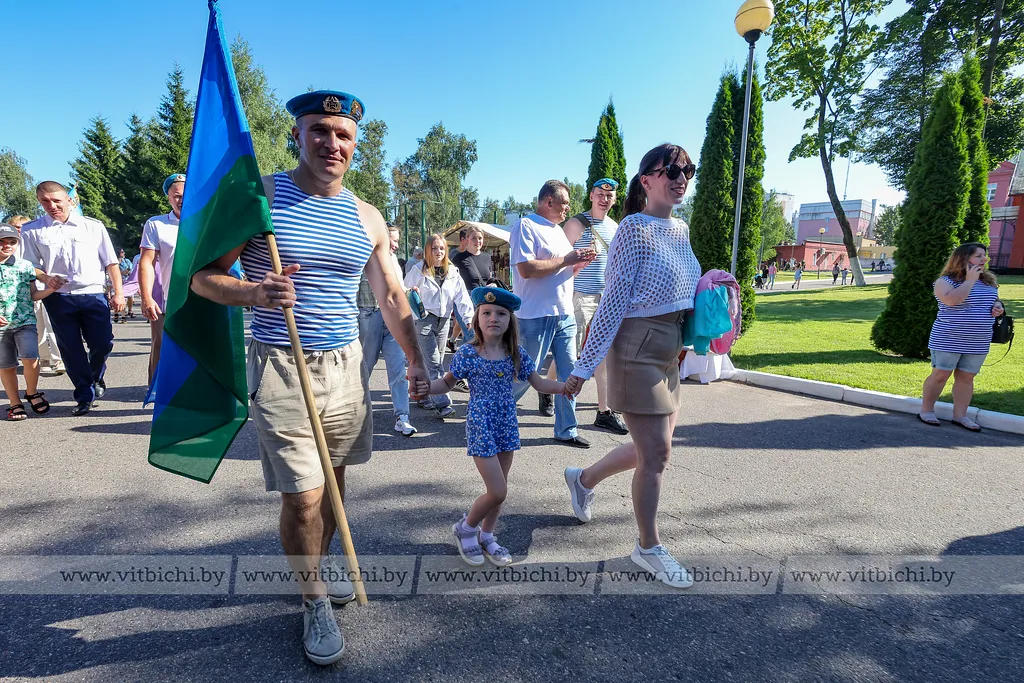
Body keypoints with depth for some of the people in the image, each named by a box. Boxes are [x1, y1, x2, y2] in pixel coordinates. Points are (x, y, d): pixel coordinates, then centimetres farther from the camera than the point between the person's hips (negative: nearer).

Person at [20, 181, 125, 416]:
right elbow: (30, 265, 10)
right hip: (58, 298, 1)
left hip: (93, 295, 0)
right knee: (71, 349, 4)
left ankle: (96, 377, 30)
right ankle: (85, 396, 16)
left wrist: (118, 293, -1)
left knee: (103, 344, -1)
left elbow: (111, 263, 5)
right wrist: (45, 278, -12)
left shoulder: (94, 226, 5)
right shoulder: (32, 231, 5)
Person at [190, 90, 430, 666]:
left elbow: (393, 298, 12)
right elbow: (203, 275, -2)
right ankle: (315, 599, 23)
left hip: (347, 362, 4)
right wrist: (253, 292, -23)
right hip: (281, 366, -4)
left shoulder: (368, 218, 8)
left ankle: (320, 563, 42)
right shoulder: (260, 195, -3)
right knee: (302, 495, -2)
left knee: (334, 478, 15)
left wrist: (416, 359, 6)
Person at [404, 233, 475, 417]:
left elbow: (462, 297, -1)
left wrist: (468, 317, -13)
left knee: (438, 363, 12)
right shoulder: (418, 271, -4)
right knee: (433, 364, -10)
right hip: (425, 320, -5)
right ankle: (442, 403, -10)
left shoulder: (453, 273, 6)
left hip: (444, 321, 5)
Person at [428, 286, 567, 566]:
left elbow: (539, 383, 5)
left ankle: (486, 536, 39)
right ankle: (465, 528, 23)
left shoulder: (517, 354, -1)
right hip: (480, 427, -4)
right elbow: (447, 383, -1)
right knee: (497, 492, -6)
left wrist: (563, 386, -12)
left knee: (499, 490, 15)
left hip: (507, 425, 5)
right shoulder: (467, 353, -10)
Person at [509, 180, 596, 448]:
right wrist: (566, 260, -14)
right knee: (525, 375, 2)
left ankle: (566, 430, 22)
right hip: (536, 316, -8)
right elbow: (526, 269, -21)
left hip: (565, 315, 8)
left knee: (569, 375, 9)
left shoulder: (558, 230, 18)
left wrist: (580, 262, 5)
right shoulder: (526, 226, -8)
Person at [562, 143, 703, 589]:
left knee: (653, 447, 16)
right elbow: (614, 301, -16)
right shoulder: (634, 229, -12)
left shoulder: (681, 230, 13)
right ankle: (648, 548, 20)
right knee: (656, 452, -2)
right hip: (637, 348, -9)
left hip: (669, 353, 9)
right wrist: (584, 366, -17)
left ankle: (583, 479, 38)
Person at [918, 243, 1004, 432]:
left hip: (978, 343, 6)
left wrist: (999, 307, 3)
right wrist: (970, 280, -18)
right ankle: (926, 410, 9)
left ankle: (960, 415, 14)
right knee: (940, 375, -2)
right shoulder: (945, 281, -9)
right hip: (948, 340, -6)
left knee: (966, 377, 7)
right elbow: (951, 300, -27)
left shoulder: (989, 281, 13)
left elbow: (995, 301, 26)